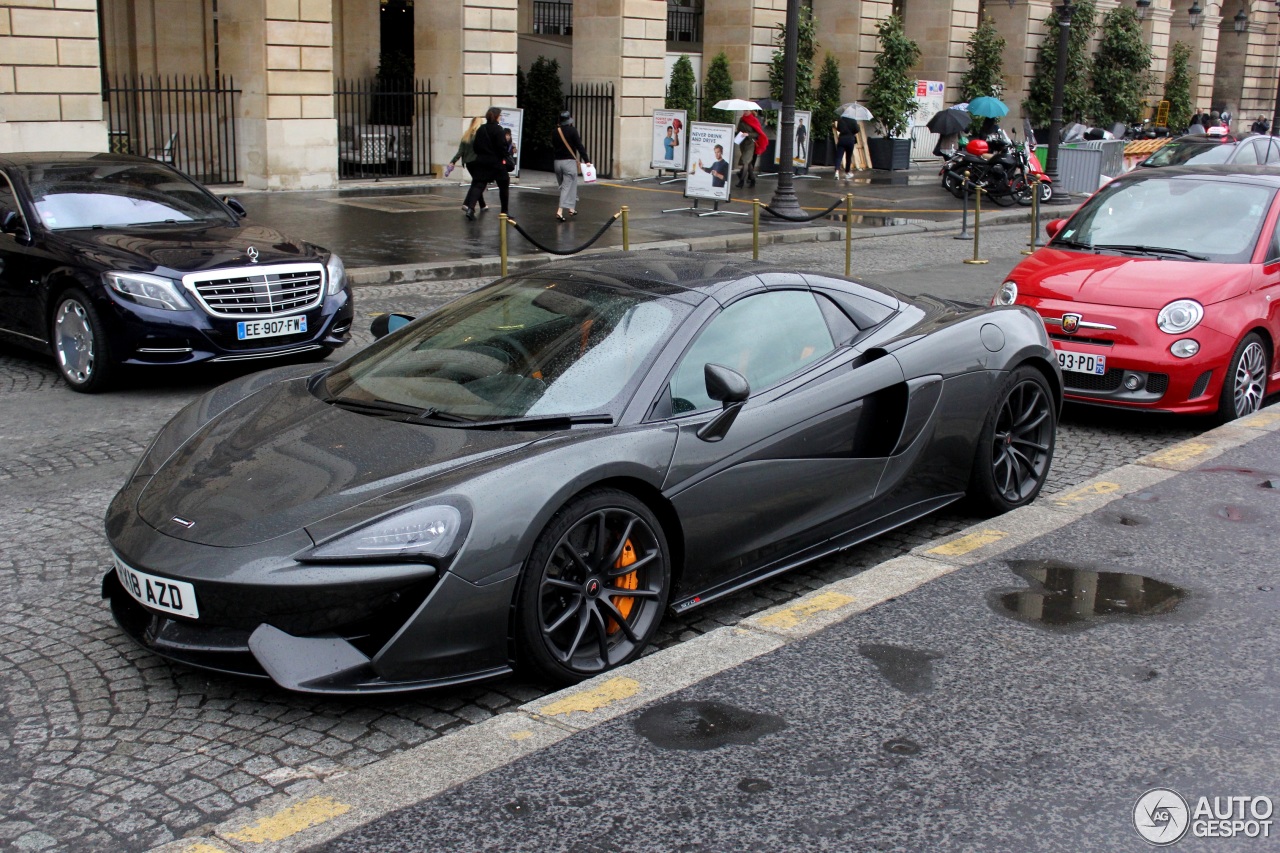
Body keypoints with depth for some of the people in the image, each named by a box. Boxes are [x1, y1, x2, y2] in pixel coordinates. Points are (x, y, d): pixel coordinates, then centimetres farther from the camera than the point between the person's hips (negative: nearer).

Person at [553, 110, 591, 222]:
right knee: (568, 187, -4)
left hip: (558, 161, 5)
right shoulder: (572, 130, -10)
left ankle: (571, 208, 25)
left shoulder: (555, 132, 5)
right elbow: (579, 146, -13)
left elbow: (553, 147, 12)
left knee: (564, 186, 17)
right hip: (569, 161, -5)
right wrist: (586, 160, -12)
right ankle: (560, 211, -15)